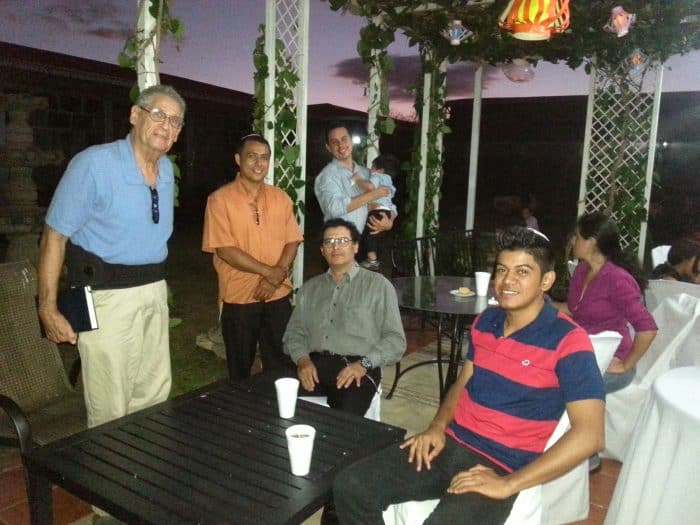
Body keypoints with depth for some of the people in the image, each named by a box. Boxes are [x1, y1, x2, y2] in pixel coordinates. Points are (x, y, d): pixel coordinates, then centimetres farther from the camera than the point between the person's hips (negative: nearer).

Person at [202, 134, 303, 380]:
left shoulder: (280, 197, 5)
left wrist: (276, 277, -13)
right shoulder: (220, 199, -8)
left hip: (279, 296, 3)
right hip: (239, 297, -3)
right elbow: (224, 249, -14)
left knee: (279, 365, 14)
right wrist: (269, 272, -18)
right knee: (240, 369, 14)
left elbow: (292, 241, 4)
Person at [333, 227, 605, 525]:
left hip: (498, 467, -5)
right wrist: (437, 427, 0)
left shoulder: (567, 341, -12)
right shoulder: (486, 321, 8)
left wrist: (508, 484, -20)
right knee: (350, 487, -8)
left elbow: (589, 435, -19)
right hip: (450, 444, 6)